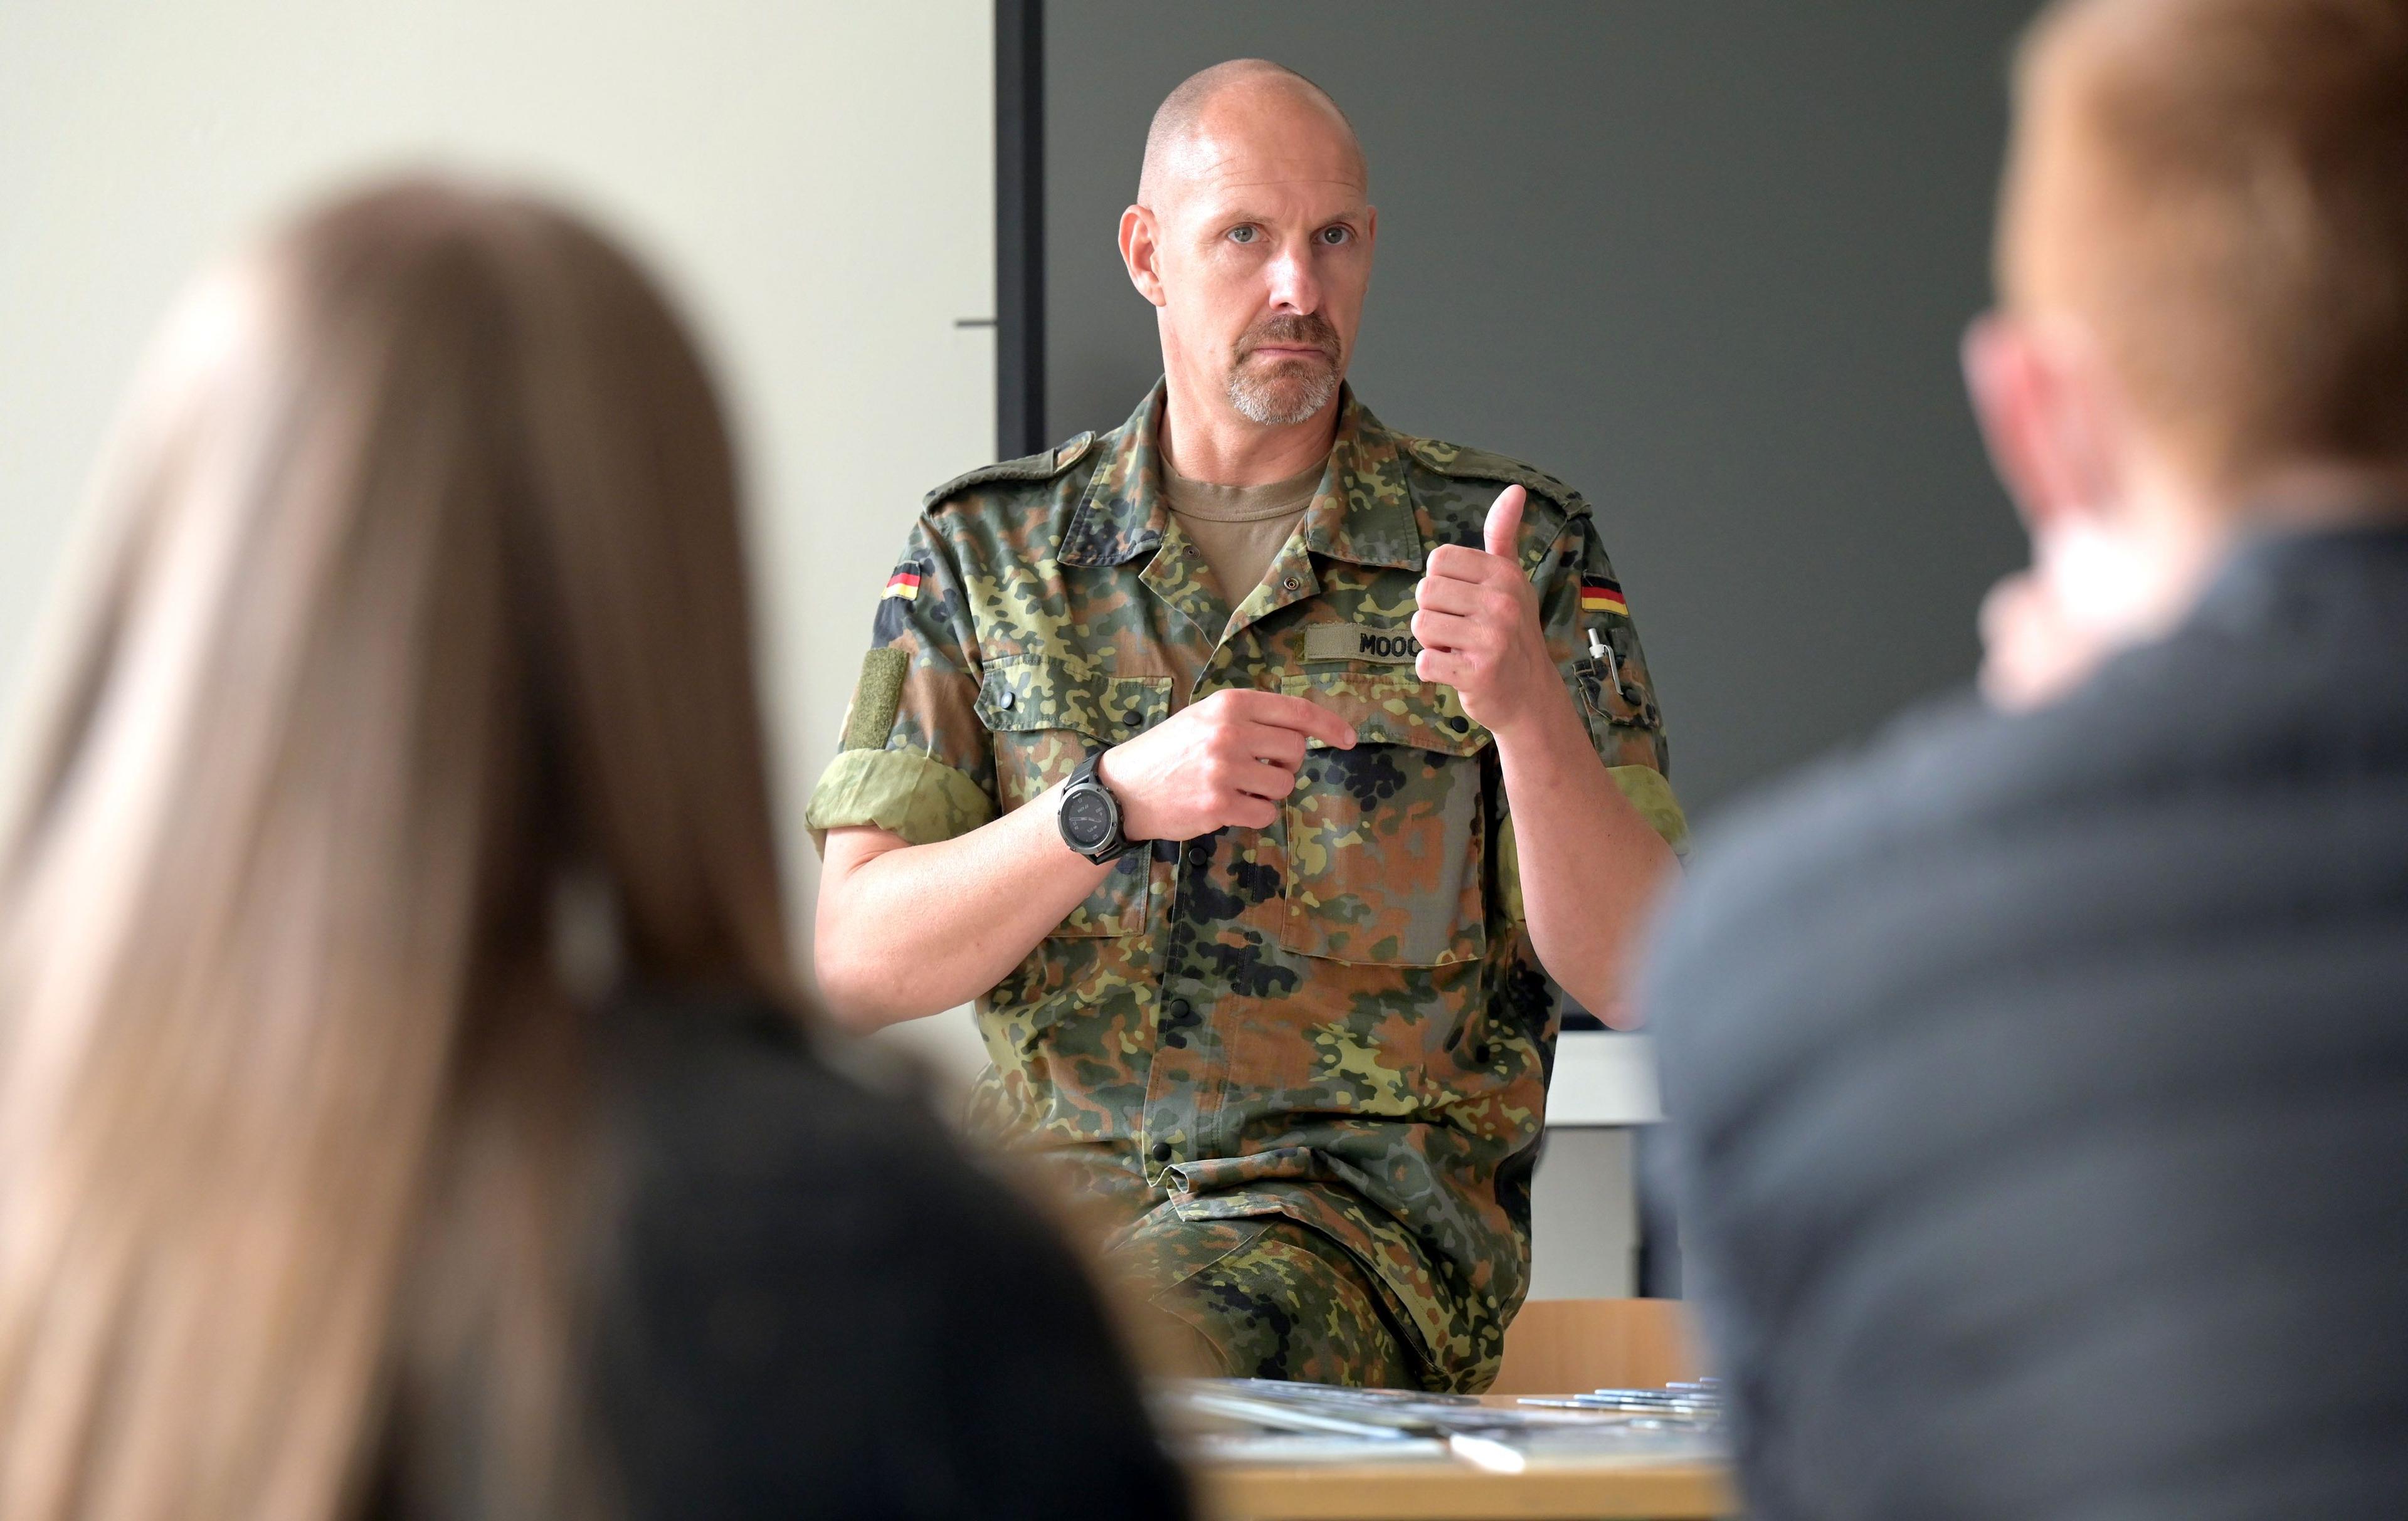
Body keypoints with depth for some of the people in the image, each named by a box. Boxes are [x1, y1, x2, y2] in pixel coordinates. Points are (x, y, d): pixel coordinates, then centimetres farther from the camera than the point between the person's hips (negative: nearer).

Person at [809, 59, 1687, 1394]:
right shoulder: (985, 551, 11)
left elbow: (1635, 975, -1)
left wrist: (1528, 712, -20)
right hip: (1053, 1169, 2)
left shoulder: (1516, 556, 6)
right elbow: (858, 961, 0)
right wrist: (1118, 799, -16)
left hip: (1366, 1195, -2)